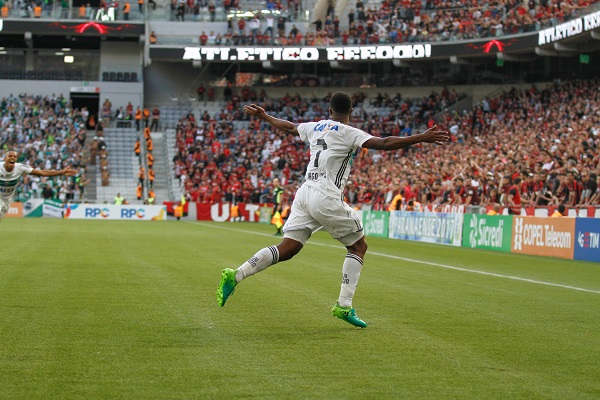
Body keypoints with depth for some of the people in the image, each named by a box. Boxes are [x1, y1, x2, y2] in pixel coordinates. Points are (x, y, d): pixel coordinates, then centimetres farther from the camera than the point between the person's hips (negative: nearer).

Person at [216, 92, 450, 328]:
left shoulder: (315, 127, 15)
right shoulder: (348, 133, -5)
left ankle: (235, 275, -9)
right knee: (359, 246, 8)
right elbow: (384, 144, -15)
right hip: (326, 198, -7)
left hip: (304, 194, 7)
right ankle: (344, 305, 0)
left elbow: (287, 126, 33)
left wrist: (261, 116, 52)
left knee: (286, 249, 5)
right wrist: (422, 138, -14)